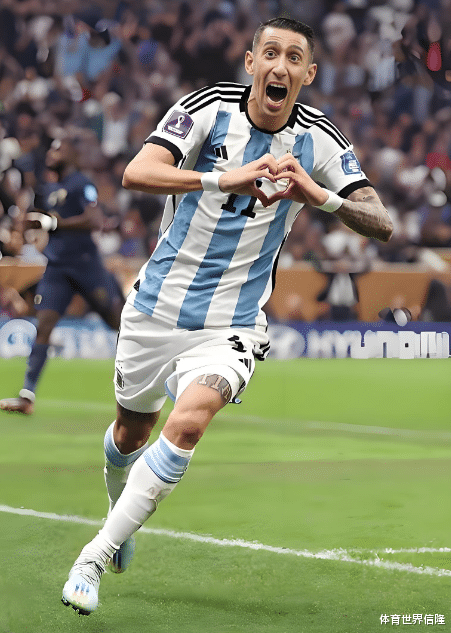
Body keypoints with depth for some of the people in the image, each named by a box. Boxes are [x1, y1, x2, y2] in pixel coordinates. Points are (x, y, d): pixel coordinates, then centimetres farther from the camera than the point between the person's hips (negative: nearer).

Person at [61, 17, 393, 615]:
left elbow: (383, 224, -11)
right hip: (157, 306, 1)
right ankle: (119, 512, 51)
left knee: (189, 422, -25)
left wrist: (318, 195, -29)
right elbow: (137, 172, -26)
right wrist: (223, 178, -40)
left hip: (230, 324, -1)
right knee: (131, 432, 17)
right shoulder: (209, 107, -10)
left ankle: (95, 558, -17)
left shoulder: (320, 140, -6)